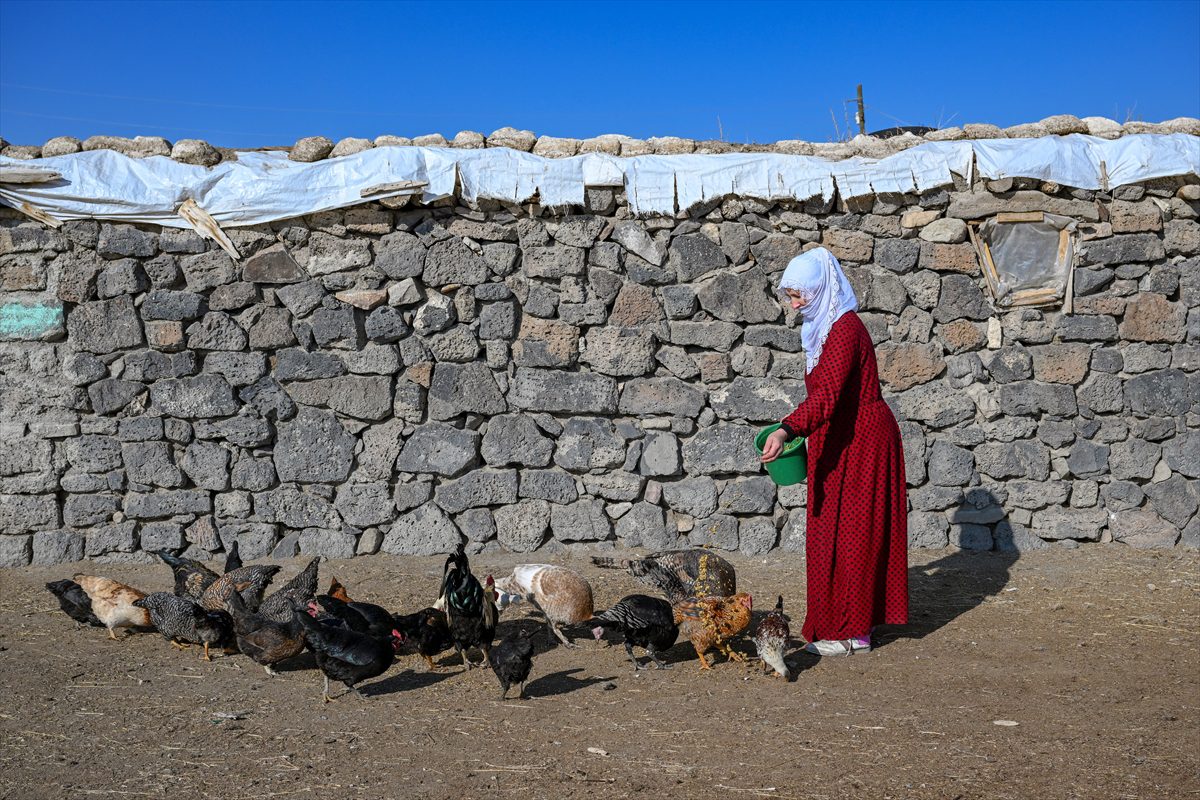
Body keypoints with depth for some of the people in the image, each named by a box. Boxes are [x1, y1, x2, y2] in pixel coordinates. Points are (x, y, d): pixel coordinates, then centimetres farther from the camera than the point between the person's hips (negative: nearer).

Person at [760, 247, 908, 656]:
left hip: (860, 443, -10)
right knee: (832, 532, 13)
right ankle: (838, 623, 21)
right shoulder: (823, 326, 10)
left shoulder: (845, 328, -21)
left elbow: (827, 395, -34)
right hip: (841, 442, 10)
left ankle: (851, 631, 3)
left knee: (850, 533, -4)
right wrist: (795, 425, 15)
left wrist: (787, 430, -45)